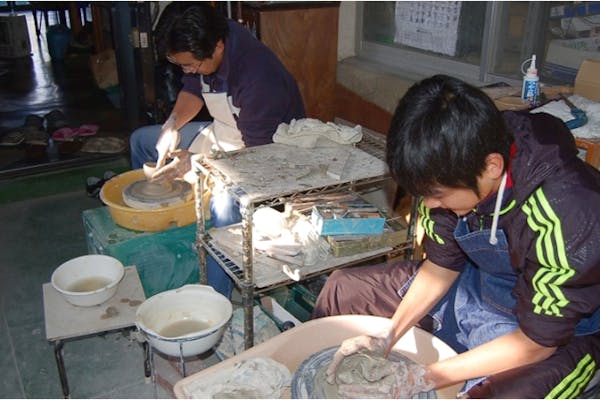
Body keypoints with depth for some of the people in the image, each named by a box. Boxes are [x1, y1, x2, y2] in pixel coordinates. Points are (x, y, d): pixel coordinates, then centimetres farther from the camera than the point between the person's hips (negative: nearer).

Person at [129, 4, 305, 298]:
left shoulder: (258, 76, -35)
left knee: (225, 204, -40)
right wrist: (172, 125, -10)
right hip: (221, 135, 9)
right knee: (141, 141, 13)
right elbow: (193, 91, 8)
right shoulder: (200, 51, -11)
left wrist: (196, 163, -30)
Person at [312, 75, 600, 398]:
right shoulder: (455, 170, -19)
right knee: (342, 289, 3)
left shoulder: (567, 217, -35)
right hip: (477, 284, 6)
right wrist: (387, 338, -14)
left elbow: (537, 343, -24)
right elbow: (442, 265, -4)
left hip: (560, 331, -5)